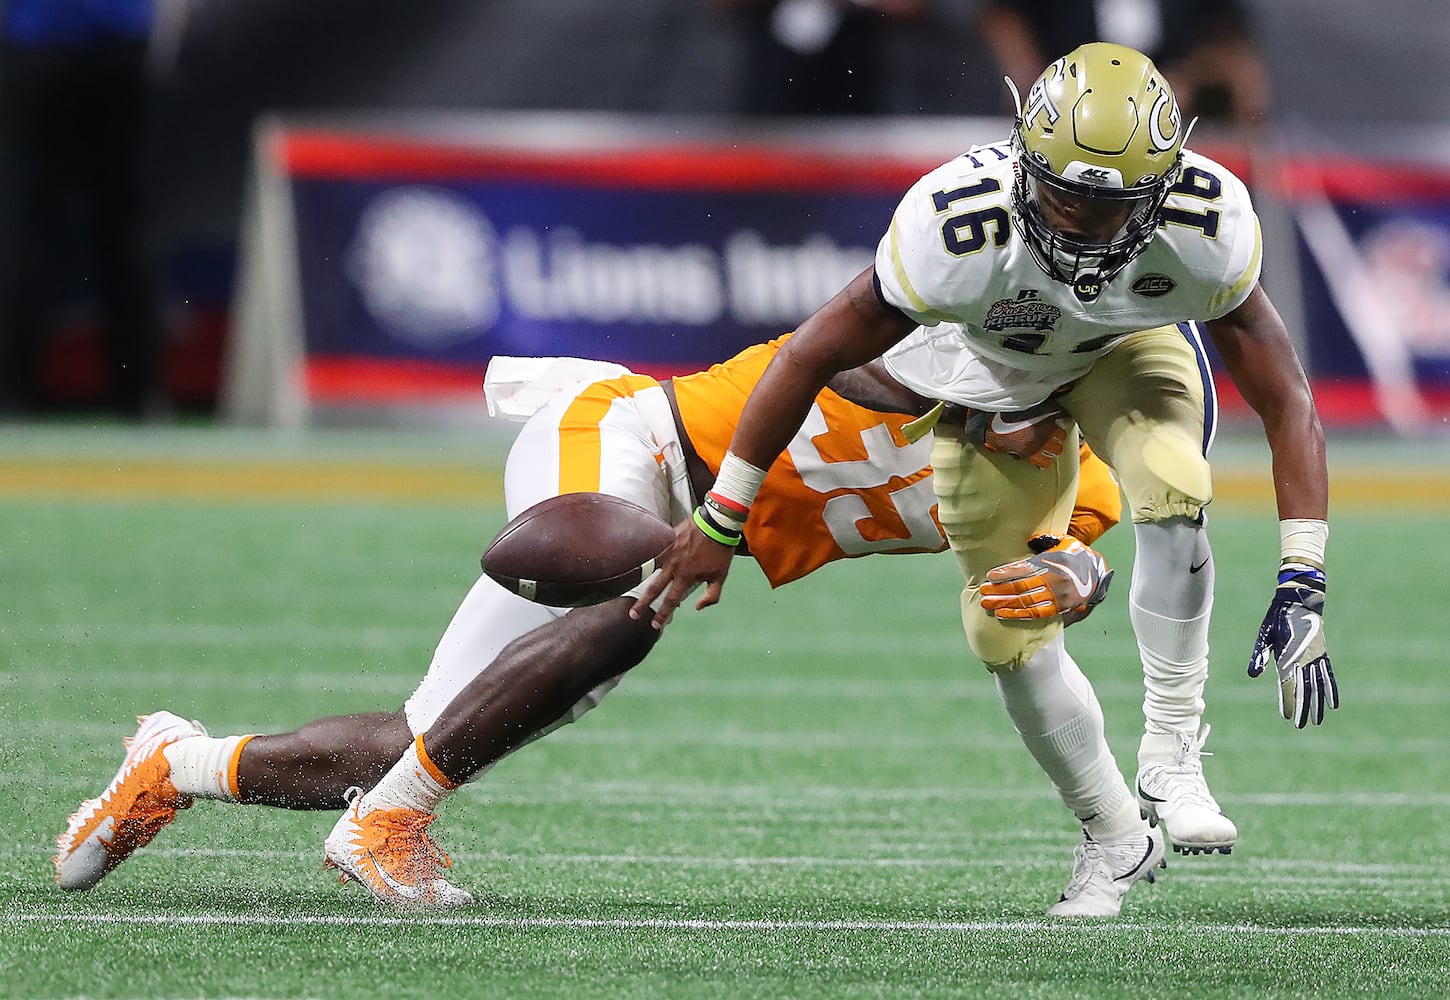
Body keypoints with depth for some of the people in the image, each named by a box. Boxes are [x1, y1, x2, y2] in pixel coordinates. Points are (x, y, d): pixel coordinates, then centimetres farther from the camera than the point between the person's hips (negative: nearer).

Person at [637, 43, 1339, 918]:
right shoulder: (957, 233, -41)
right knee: (1010, 632, -1)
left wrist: (1302, 588, -31)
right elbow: (814, 355, -27)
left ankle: (1172, 752, -17)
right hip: (993, 373, 0)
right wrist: (720, 520, -19)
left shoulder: (1206, 230, -37)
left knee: (1173, 493, -32)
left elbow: (1286, 401, -25)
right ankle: (1114, 835, 22)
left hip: (1132, 346, 0)